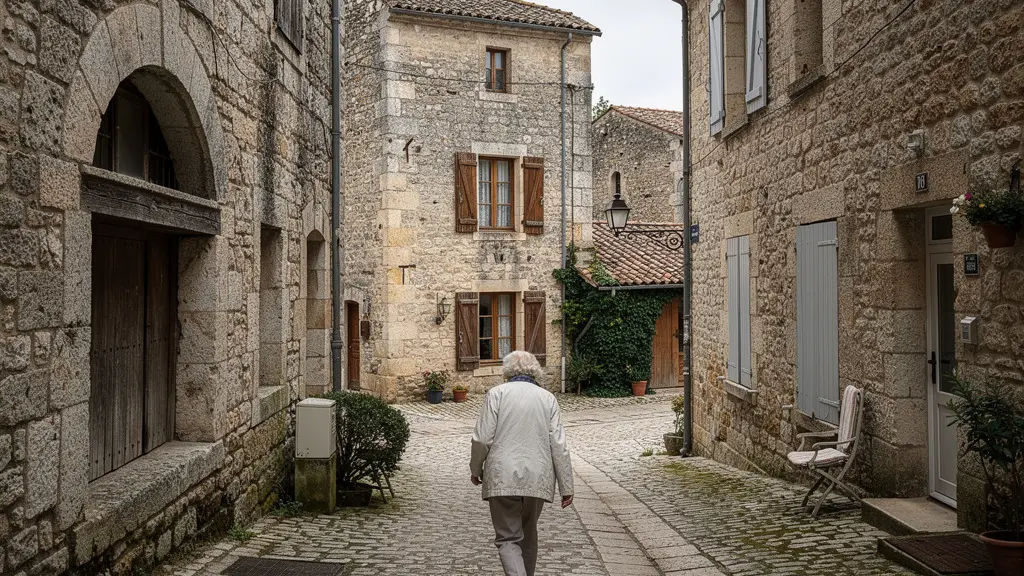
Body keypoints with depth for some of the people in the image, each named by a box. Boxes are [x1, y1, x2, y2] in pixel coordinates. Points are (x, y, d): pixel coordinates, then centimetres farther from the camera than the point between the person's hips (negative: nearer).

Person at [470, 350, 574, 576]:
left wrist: (476, 468, 10)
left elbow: (482, 438, -7)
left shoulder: (497, 393, -1)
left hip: (503, 477, -3)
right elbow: (559, 446, 0)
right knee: (528, 534, 22)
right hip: (537, 479, 3)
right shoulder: (548, 398, 5)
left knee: (508, 538, 3)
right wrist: (566, 487, 4)